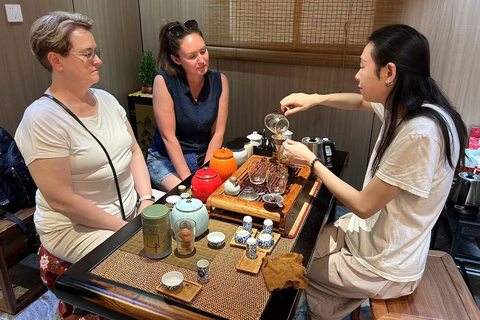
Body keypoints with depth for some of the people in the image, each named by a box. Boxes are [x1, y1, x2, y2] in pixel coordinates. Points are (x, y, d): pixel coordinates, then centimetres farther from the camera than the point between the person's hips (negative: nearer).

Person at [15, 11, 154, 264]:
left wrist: (147, 200, -8)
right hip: (75, 227, -6)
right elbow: (60, 200, -20)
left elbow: (134, 151, 7)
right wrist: (126, 228, -18)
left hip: (131, 206, 7)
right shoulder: (42, 119, -18)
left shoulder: (106, 99, 5)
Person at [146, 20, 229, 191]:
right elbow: (168, 136, -17)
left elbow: (217, 133, -6)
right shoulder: (164, 82, -17)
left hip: (205, 156, 4)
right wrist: (188, 179, -20)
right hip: (167, 158, -3)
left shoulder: (219, 81, -6)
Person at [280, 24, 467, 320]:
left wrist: (311, 160, -15)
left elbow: (363, 205, -25)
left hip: (384, 269, -7)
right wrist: (316, 99, -1)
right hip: (372, 229, 8)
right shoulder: (402, 105, -6)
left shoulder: (419, 134, -33)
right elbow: (361, 102, 16)